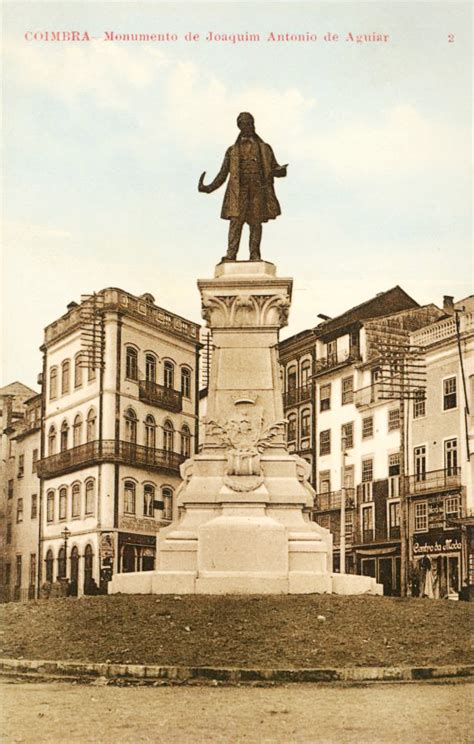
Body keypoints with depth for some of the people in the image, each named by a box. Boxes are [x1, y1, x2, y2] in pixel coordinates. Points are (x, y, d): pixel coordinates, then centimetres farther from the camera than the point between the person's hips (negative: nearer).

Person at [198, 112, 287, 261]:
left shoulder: (264, 148, 20)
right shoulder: (232, 150, 18)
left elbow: (274, 168, 13)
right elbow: (223, 173, 15)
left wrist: (280, 170, -12)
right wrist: (208, 188, 1)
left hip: (258, 189, 1)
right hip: (238, 189, -1)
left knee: (256, 222, -4)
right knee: (236, 220, -14)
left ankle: (255, 256, -5)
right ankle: (231, 255, -22)